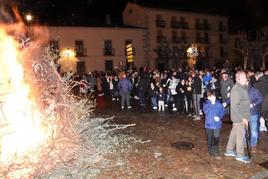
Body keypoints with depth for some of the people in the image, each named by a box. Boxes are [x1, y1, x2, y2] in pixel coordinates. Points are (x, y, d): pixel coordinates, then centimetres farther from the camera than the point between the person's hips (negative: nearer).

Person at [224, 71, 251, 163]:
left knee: (234, 133, 17)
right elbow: (235, 106, -24)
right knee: (240, 135, 3)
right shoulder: (236, 89, -22)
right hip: (239, 117, -9)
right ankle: (240, 155, 19)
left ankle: (229, 151, 31)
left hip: (242, 116, 9)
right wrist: (243, 118, -23)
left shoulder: (243, 88, 8)